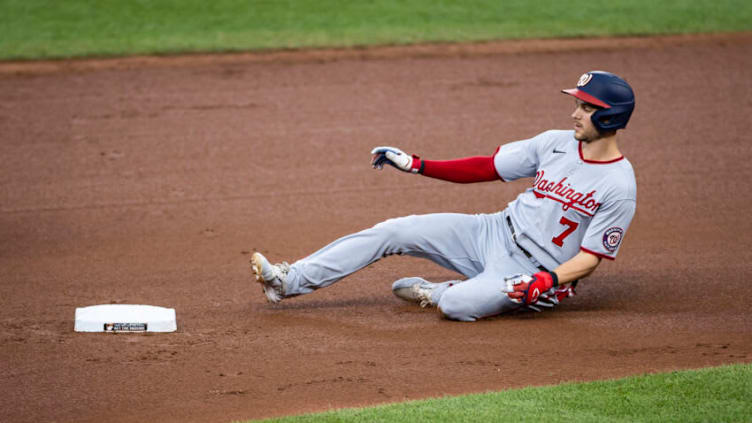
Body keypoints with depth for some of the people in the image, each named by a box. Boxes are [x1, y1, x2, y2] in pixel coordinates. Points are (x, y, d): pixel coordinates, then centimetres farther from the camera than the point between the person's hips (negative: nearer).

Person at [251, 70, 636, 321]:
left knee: (457, 305, -34)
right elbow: (487, 168, 6)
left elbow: (590, 258, -14)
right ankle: (289, 281, -4)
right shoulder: (556, 143, 3)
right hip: (494, 233, 7)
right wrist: (416, 164, 2)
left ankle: (435, 293, 4)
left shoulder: (619, 188, -16)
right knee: (393, 231, -6)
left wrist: (547, 282, -31)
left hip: (533, 271, -6)